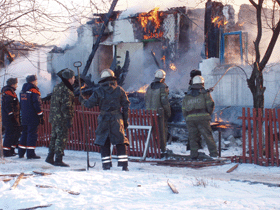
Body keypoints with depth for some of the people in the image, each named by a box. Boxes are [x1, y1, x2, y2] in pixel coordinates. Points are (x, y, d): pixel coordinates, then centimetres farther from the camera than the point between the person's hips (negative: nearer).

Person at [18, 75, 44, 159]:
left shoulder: (23, 91, 14)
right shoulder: (34, 91, -12)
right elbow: (37, 104, -16)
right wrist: (41, 116, -12)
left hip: (24, 117, 8)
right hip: (33, 117, -8)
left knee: (25, 133, 15)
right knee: (32, 134, -6)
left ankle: (21, 152, 16)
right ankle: (30, 153, -8)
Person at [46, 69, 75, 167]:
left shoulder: (57, 87, 13)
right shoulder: (66, 90, -16)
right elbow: (66, 106, -21)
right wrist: (69, 119, -20)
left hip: (54, 117, 9)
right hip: (62, 118, -9)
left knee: (54, 137, 16)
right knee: (62, 138, -4)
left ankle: (50, 157, 21)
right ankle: (58, 159, -3)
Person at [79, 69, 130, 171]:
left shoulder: (99, 91, -2)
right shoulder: (119, 90, 2)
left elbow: (89, 104, 1)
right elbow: (126, 106, 3)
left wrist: (82, 100, 22)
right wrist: (125, 120, 10)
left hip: (104, 120, 0)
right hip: (117, 119, 0)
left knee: (104, 142, 10)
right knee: (120, 142, 5)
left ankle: (106, 164, 7)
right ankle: (124, 164, -1)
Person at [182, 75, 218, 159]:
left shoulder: (187, 96, 18)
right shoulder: (205, 93, 8)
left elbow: (184, 110, 16)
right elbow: (210, 105, 1)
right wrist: (209, 113, 15)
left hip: (190, 119, 3)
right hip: (202, 118, -2)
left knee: (193, 137, 7)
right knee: (208, 136, 2)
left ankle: (194, 154, 0)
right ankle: (213, 152, 0)